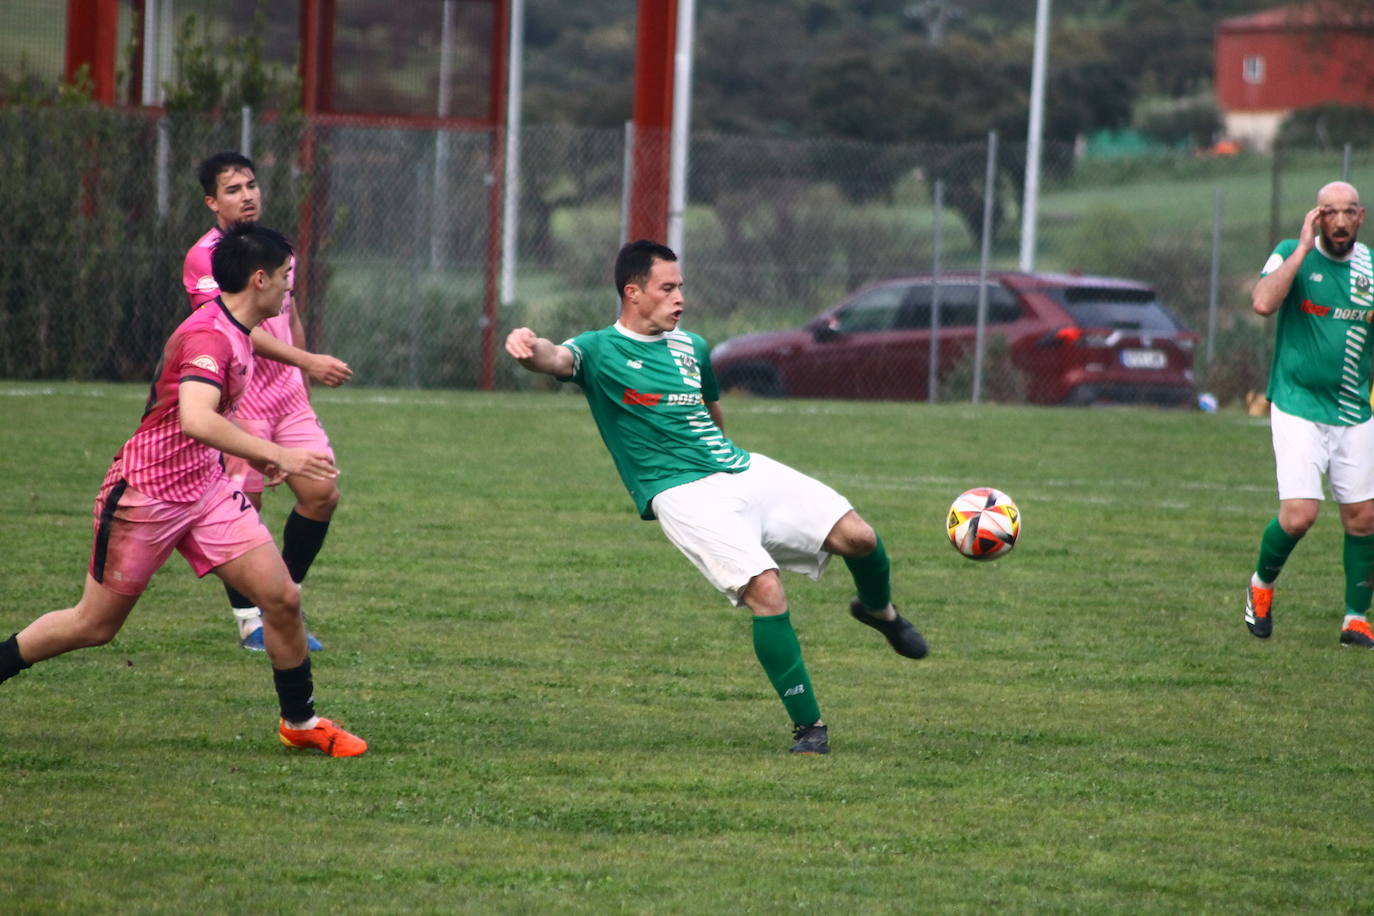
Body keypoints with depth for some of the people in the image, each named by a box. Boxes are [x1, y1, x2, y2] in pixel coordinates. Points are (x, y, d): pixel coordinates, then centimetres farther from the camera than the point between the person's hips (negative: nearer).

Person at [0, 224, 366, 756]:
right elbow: (195, 420, -42)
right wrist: (277, 454, -42)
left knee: (282, 599, -2)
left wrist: (255, 453, 13)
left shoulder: (235, 334, 6)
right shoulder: (208, 338, -24)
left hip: (205, 488, 8)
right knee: (95, 625, 3)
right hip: (145, 493, -8)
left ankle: (301, 722, 13)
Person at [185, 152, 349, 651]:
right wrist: (307, 362, -28)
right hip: (239, 399, -7)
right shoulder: (204, 258, -12)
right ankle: (249, 618, 7)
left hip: (288, 395, 7)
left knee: (322, 493, 0)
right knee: (243, 507, -5)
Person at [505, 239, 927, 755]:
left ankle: (878, 611, 29)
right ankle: (808, 727, -13)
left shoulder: (690, 347, 18)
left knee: (857, 536, -6)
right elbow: (558, 359, -26)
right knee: (766, 591, -25)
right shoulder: (599, 351, -2)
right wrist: (530, 350, -47)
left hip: (745, 472, 6)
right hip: (683, 495, -6)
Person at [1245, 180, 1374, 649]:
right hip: (1298, 407, -4)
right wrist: (1304, 247, -23)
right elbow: (1263, 303, -25)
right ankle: (1262, 583, 14)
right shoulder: (1291, 255, -6)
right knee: (1299, 514, -14)